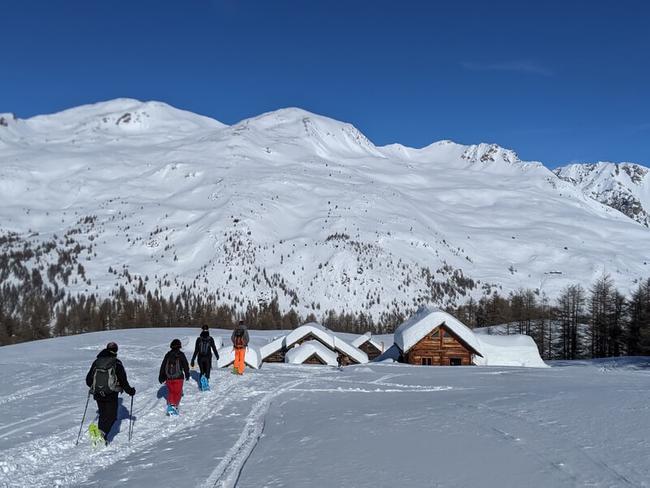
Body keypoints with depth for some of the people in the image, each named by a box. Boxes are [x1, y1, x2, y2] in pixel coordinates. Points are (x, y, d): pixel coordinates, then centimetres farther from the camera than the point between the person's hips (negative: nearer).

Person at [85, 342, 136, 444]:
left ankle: (100, 435, 10)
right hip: (111, 394, -5)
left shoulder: (96, 362, 7)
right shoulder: (117, 363, -6)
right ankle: (102, 433, -22)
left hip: (97, 394, 5)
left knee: (103, 415, 19)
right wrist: (130, 390, 7)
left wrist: (93, 387, 35)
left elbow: (88, 379, 14)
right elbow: (123, 380, -7)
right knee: (111, 416, 0)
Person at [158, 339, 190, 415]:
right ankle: (174, 406, -6)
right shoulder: (180, 354, -4)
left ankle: (170, 405, 7)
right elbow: (185, 365, 1)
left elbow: (163, 366, 8)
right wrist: (187, 374, 17)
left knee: (170, 392, 18)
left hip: (168, 377, 3)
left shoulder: (168, 354, 5)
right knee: (178, 392, 5)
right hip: (178, 377, -3)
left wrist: (161, 377, 17)